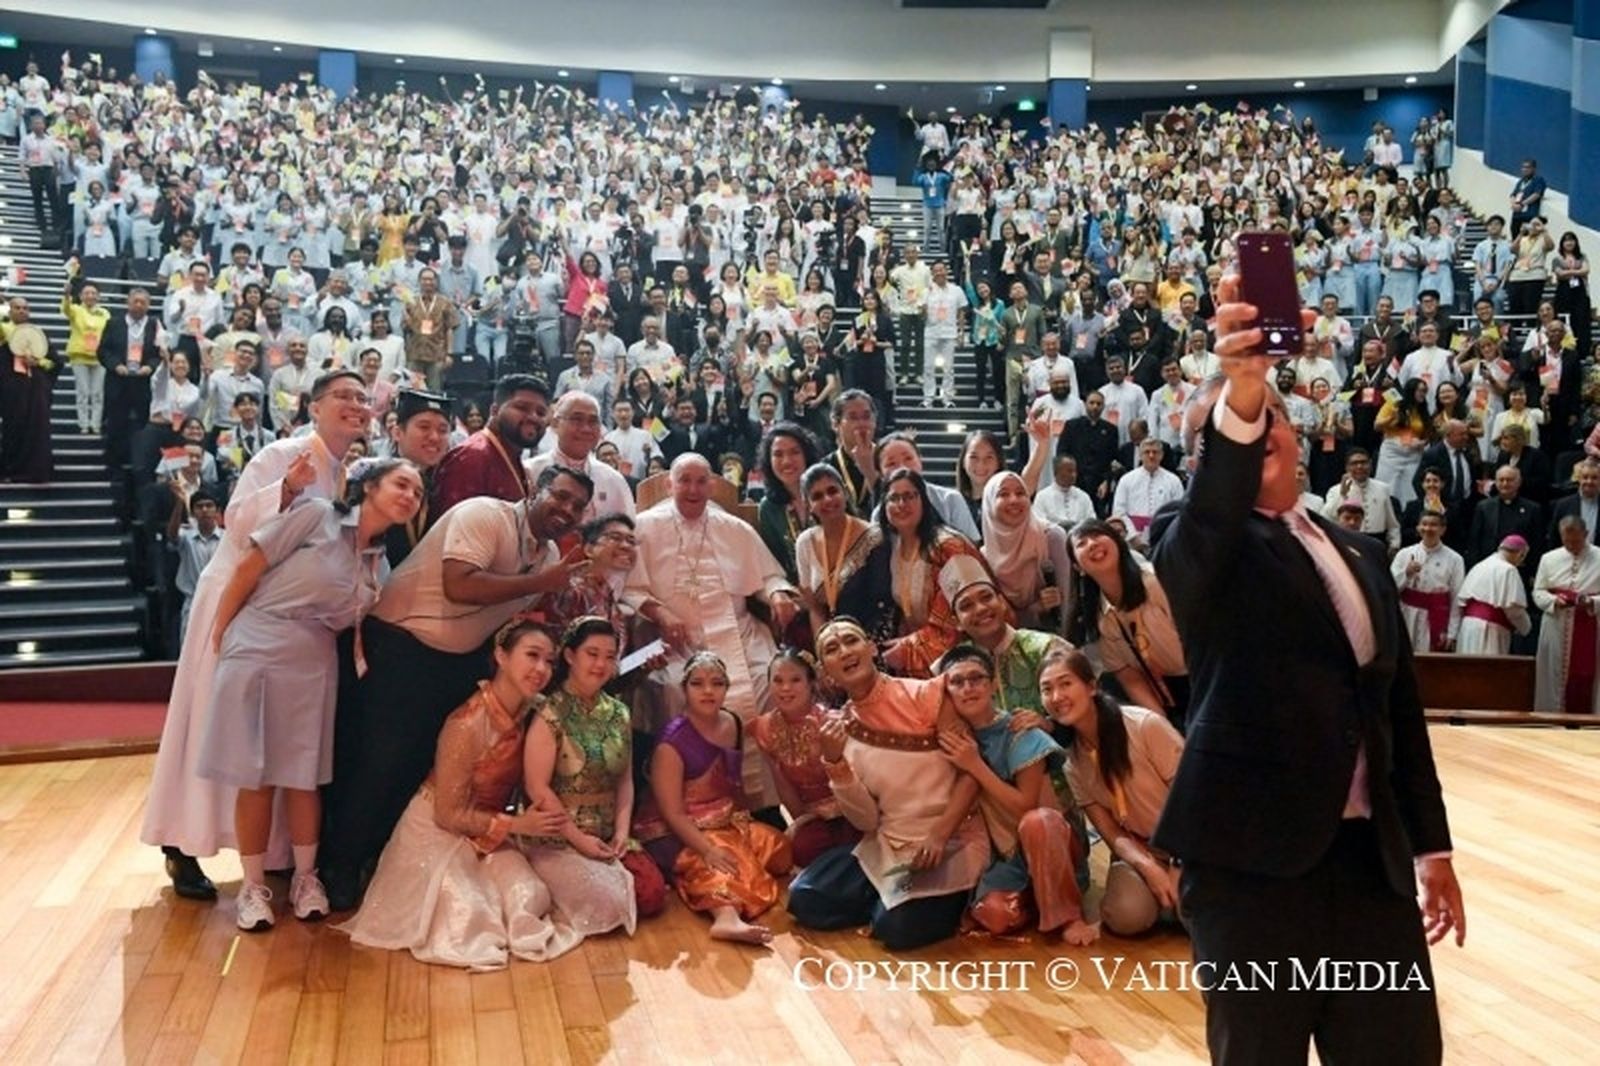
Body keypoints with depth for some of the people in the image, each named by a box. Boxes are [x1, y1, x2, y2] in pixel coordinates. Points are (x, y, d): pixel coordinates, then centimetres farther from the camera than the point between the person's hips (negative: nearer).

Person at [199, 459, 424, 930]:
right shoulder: (317, 516, -9)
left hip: (313, 666, 5)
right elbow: (248, 568, -7)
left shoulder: (380, 562, 8)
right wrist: (219, 634, -4)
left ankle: (305, 878, 25)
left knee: (304, 776, 10)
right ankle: (253, 886, 16)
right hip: (256, 653, -5)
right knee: (256, 776, 3)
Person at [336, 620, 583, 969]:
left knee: (530, 899, -18)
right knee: (467, 916, -24)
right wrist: (517, 825, -19)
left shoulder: (529, 714, -7)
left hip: (488, 833, 6)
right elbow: (449, 814, -19)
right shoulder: (467, 724, -28)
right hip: (438, 832, -6)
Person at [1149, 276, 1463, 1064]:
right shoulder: (1198, 547, -1)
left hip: (1370, 853, 5)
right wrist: (1236, 392, -44)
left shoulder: (1359, 556, 16)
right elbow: (1212, 507, -27)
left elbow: (1401, 708, 17)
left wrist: (1431, 846, 16)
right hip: (1251, 855, -5)